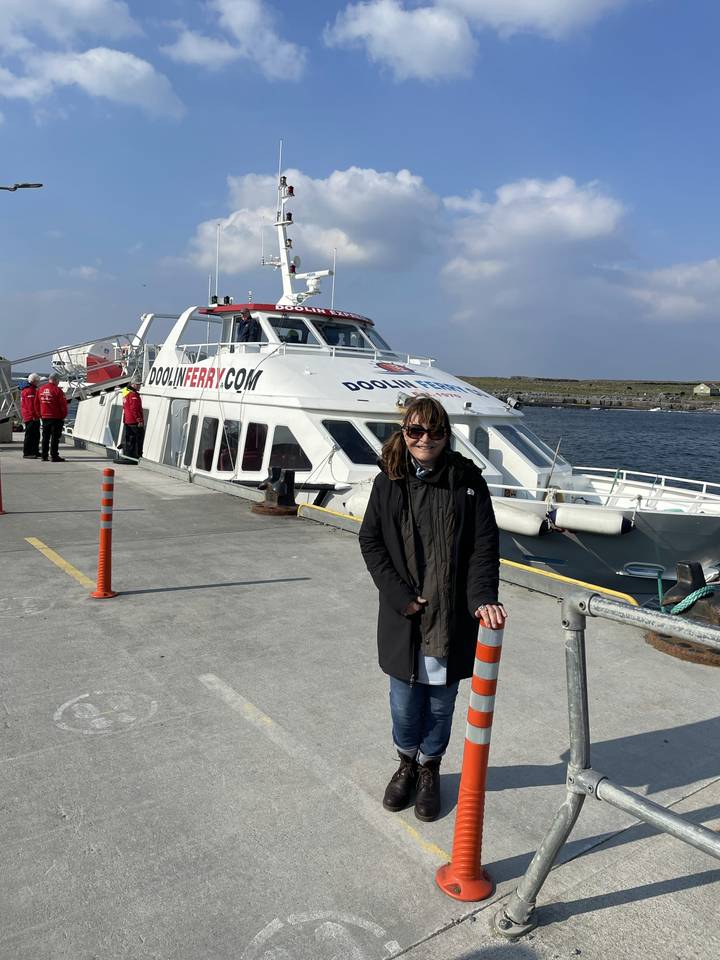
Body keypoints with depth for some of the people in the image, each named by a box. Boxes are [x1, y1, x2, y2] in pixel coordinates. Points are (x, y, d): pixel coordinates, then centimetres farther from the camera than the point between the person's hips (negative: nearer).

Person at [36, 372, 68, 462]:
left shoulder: (41, 389, 8)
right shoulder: (57, 390, -13)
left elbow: (36, 403, 13)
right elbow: (63, 404, -13)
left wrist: (40, 415, 19)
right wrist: (64, 416, -1)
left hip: (44, 417, 6)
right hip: (56, 417, -6)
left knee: (45, 437, 14)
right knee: (55, 437, -3)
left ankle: (44, 455, 17)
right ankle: (54, 456, -4)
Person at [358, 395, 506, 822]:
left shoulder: (467, 480, -5)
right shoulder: (388, 482, -1)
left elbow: (484, 546, -7)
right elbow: (370, 541, 1)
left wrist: (482, 598, -21)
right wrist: (399, 595, -9)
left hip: (452, 615, -1)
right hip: (403, 614, 1)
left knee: (441, 699, 13)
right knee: (404, 698, 13)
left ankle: (430, 768, 38)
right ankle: (407, 762, 40)